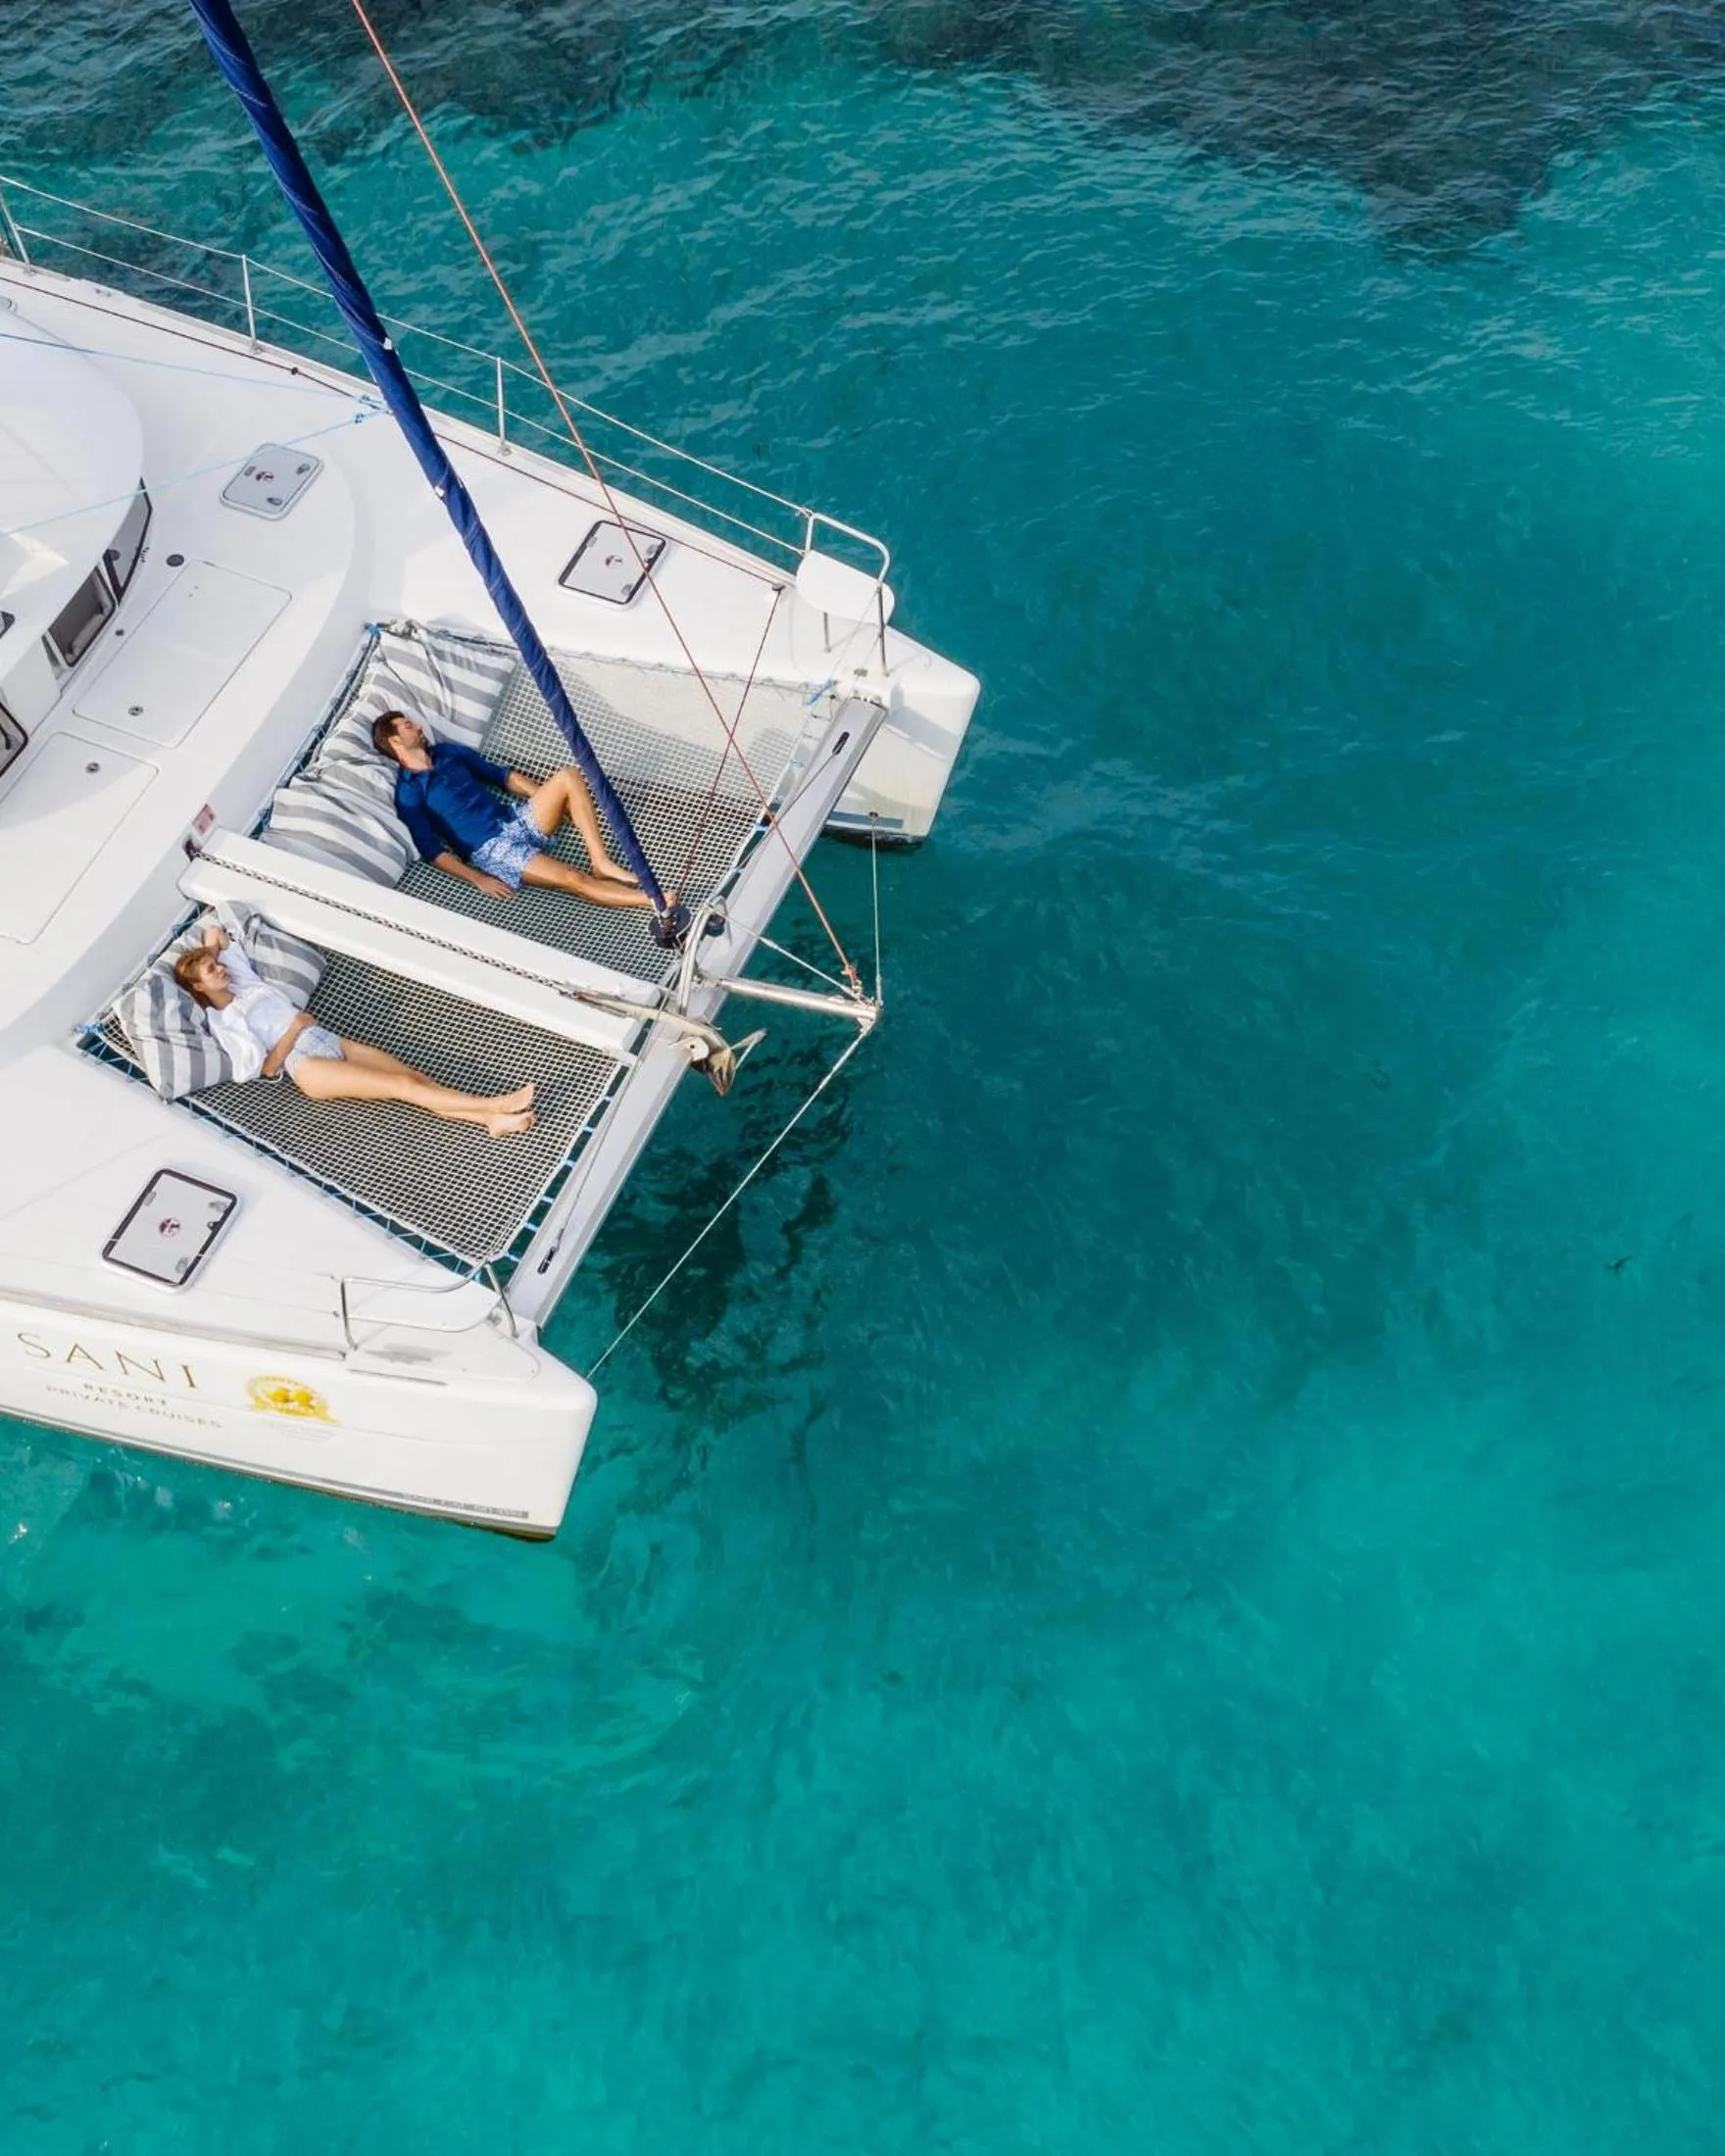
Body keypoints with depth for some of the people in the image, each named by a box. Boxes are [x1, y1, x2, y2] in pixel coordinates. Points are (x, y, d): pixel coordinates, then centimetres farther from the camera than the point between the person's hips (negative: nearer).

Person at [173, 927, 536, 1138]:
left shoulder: (242, 980, 17)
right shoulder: (222, 1024, -2)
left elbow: (215, 934, 30)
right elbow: (266, 1068, -9)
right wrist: (294, 1029, -11)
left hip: (327, 1040, 8)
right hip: (306, 1065, -8)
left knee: (416, 1076, -14)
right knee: (403, 1086, -22)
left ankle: (491, 1117, -27)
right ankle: (495, 1104, -31)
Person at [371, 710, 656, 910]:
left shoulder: (447, 752, 18)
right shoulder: (407, 793, -3)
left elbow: (500, 775, 23)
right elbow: (431, 850, -8)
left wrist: (547, 798, 11)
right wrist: (478, 879, -18)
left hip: (516, 821, 7)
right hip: (492, 849, -7)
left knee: (569, 777, -17)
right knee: (575, 879, -27)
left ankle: (601, 862, -18)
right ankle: (652, 900, -29)